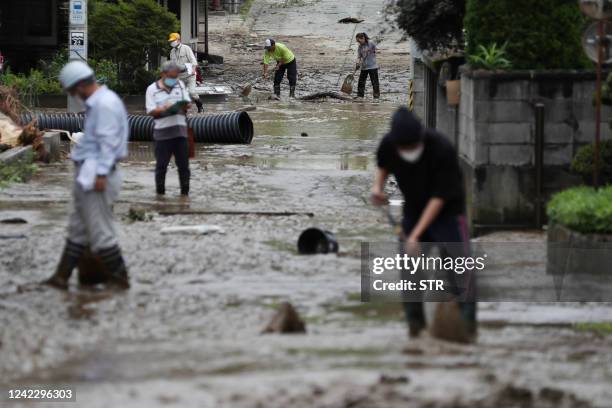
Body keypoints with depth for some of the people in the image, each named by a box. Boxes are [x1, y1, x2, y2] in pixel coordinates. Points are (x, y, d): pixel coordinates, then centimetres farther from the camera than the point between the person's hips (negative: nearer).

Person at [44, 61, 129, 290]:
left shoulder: (105, 103, -17)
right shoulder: (97, 102, 15)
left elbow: (108, 141, -21)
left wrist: (101, 174, -23)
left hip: (95, 175, -11)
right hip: (87, 174, 11)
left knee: (99, 230, -4)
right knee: (78, 229, 12)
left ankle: (119, 278, 4)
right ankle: (61, 277, 17)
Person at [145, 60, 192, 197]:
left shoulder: (180, 85, 12)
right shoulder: (152, 89, 0)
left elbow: (188, 104, 12)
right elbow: (151, 111, -6)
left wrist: (185, 105, -12)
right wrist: (164, 109, -24)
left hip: (180, 129, 3)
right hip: (162, 131, -3)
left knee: (183, 163, 4)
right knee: (161, 164, 2)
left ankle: (185, 191, 12)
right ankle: (160, 192, 11)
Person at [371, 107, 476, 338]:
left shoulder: (442, 150, -31)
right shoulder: (388, 145, -17)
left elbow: (439, 198, -26)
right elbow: (383, 166, 10)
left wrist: (416, 234, -28)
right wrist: (378, 185, -12)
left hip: (447, 209, -5)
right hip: (413, 210, 5)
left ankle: (467, 319, -16)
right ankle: (415, 322, 11)